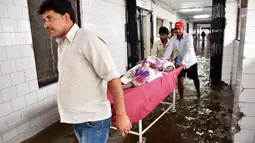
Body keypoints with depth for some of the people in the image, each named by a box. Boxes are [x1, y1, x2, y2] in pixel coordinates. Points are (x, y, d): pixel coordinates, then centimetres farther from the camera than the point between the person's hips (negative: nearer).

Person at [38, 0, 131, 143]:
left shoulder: (87, 39, -16)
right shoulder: (62, 44, 9)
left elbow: (113, 77, -20)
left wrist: (121, 114, -20)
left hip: (93, 120, -8)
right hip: (76, 119, 8)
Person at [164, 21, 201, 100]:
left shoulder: (189, 37, -21)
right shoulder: (173, 39, -10)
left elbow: (188, 51, -31)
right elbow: (169, 50, -17)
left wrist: (183, 62, -42)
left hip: (191, 62, -2)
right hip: (180, 62, 2)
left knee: (195, 78, 16)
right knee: (180, 80, -3)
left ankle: (198, 91, 44)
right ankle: (181, 97, 12)